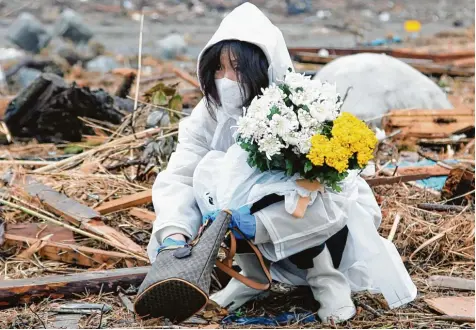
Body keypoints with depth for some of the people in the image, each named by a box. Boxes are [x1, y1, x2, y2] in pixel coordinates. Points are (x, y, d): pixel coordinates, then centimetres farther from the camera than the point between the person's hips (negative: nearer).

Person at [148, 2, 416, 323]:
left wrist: (258, 225, -46)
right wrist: (174, 233, -43)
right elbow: (178, 177, -24)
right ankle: (251, 274, -6)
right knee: (210, 173, -23)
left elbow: (326, 203, -37)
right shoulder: (212, 113, -17)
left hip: (331, 218, -4)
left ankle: (328, 278, -11)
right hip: (259, 206, 4)